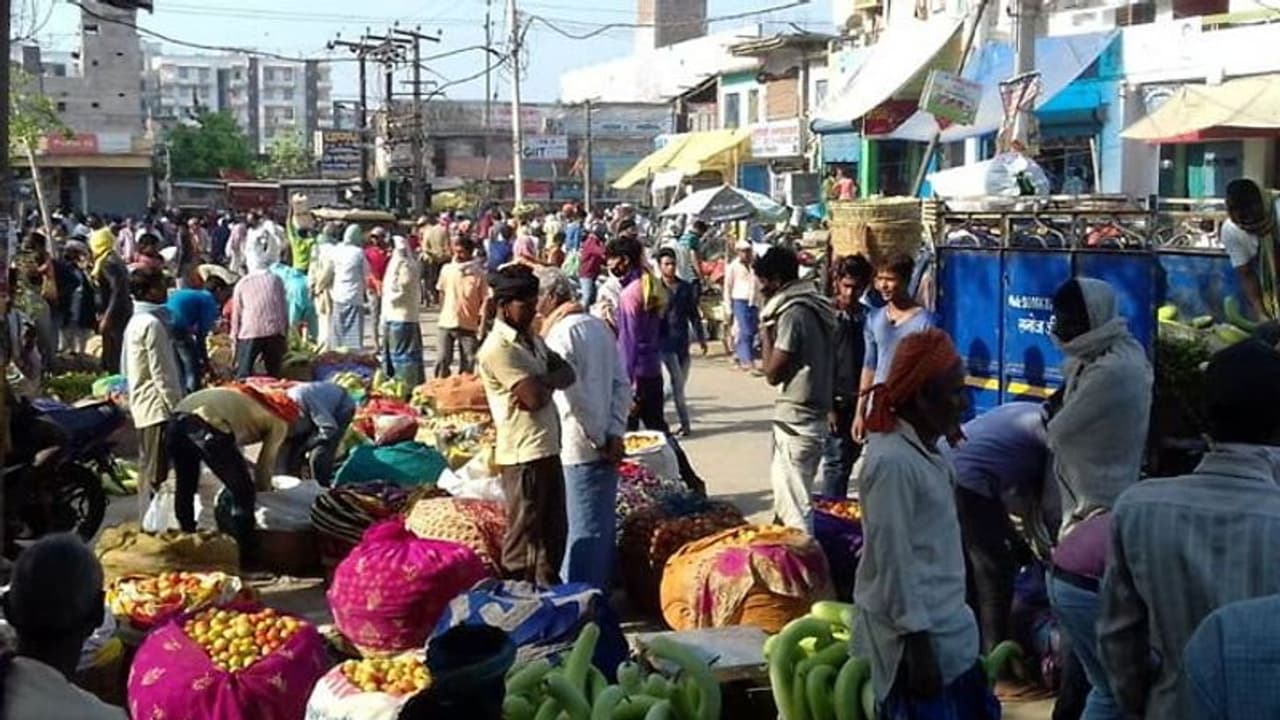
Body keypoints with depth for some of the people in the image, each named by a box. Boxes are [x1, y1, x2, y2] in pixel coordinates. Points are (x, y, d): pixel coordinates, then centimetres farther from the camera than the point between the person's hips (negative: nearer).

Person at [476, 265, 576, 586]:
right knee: (524, 537, 1)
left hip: (549, 448, 9)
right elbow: (535, 398, -22)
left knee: (554, 530, 19)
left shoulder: (532, 339, 14)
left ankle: (548, 591, 31)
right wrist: (549, 383, -1)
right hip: (523, 454, -9)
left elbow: (567, 373, 6)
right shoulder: (497, 348, -17)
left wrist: (541, 382, -13)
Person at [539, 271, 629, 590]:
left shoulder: (560, 333, -12)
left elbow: (573, 393, -18)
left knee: (584, 529, -1)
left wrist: (599, 438, -11)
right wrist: (614, 433, 1)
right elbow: (622, 384, 7)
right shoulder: (599, 326, 11)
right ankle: (600, 590, 25)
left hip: (581, 446, -7)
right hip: (606, 443, 7)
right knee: (603, 523, 15)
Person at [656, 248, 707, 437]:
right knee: (677, 384, -7)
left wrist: (701, 338, 10)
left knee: (679, 384, 8)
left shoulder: (686, 287, 7)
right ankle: (685, 424, -2)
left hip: (683, 342, 4)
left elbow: (694, 314, 13)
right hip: (666, 342, -4)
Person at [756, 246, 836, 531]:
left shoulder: (792, 313, -17)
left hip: (796, 420, -10)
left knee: (795, 504, -6)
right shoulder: (815, 307, 11)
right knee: (784, 487, 21)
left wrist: (766, 333, -6)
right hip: (815, 415, 10)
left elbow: (773, 373, -16)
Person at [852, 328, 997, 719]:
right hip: (917, 636, -9)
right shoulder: (893, 462, -21)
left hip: (946, 629, 10)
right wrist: (918, 647, -20)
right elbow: (894, 562, -21)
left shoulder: (922, 450, 8)